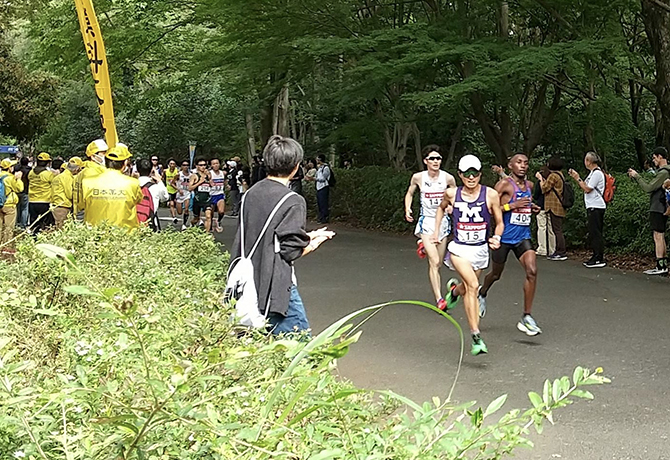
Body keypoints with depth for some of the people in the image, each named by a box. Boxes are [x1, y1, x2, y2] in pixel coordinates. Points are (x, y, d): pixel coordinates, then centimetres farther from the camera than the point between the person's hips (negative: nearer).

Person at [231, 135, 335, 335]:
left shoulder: (251, 193, 8)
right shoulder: (293, 202, -14)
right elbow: (290, 251, -14)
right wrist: (314, 243, 6)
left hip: (247, 282, 8)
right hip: (275, 287, -8)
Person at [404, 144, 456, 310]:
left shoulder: (448, 178, -5)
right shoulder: (418, 177, -5)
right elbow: (410, 193, 13)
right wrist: (407, 209, -2)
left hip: (442, 221, 3)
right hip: (426, 221, -3)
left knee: (438, 263, 12)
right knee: (434, 262, -17)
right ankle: (439, 299, -18)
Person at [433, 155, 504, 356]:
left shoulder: (491, 195, -7)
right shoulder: (452, 194, -4)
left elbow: (499, 223, 3)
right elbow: (441, 208, 20)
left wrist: (497, 237, -17)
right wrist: (436, 232, 15)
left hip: (480, 249, 2)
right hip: (459, 248, -2)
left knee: (467, 289, 19)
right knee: (473, 285, -25)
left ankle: (454, 289, 60)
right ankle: (476, 336, -25)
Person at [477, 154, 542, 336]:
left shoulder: (530, 186, 9)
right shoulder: (504, 184, -11)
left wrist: (533, 208, 6)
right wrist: (512, 205, -23)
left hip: (523, 237, 4)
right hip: (504, 237, -4)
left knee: (532, 271, -15)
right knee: (496, 274, 14)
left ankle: (526, 317, -9)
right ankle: (482, 294, 49)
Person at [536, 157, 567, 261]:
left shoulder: (553, 175, -14)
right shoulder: (560, 175, 17)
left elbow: (544, 188, -10)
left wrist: (540, 179, 3)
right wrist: (542, 179, 20)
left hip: (555, 207, -10)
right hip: (559, 207, 10)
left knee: (557, 230, -9)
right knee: (558, 230, 13)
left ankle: (562, 252, -9)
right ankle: (559, 251, 16)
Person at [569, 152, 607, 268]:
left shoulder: (597, 173, -12)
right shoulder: (593, 173, 18)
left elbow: (587, 189, -15)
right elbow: (584, 187, 19)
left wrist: (578, 178, -7)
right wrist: (575, 177, 15)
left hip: (596, 207, -10)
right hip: (592, 207, 10)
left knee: (595, 233, -10)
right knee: (593, 233, 11)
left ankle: (599, 259, -9)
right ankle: (596, 257, 15)